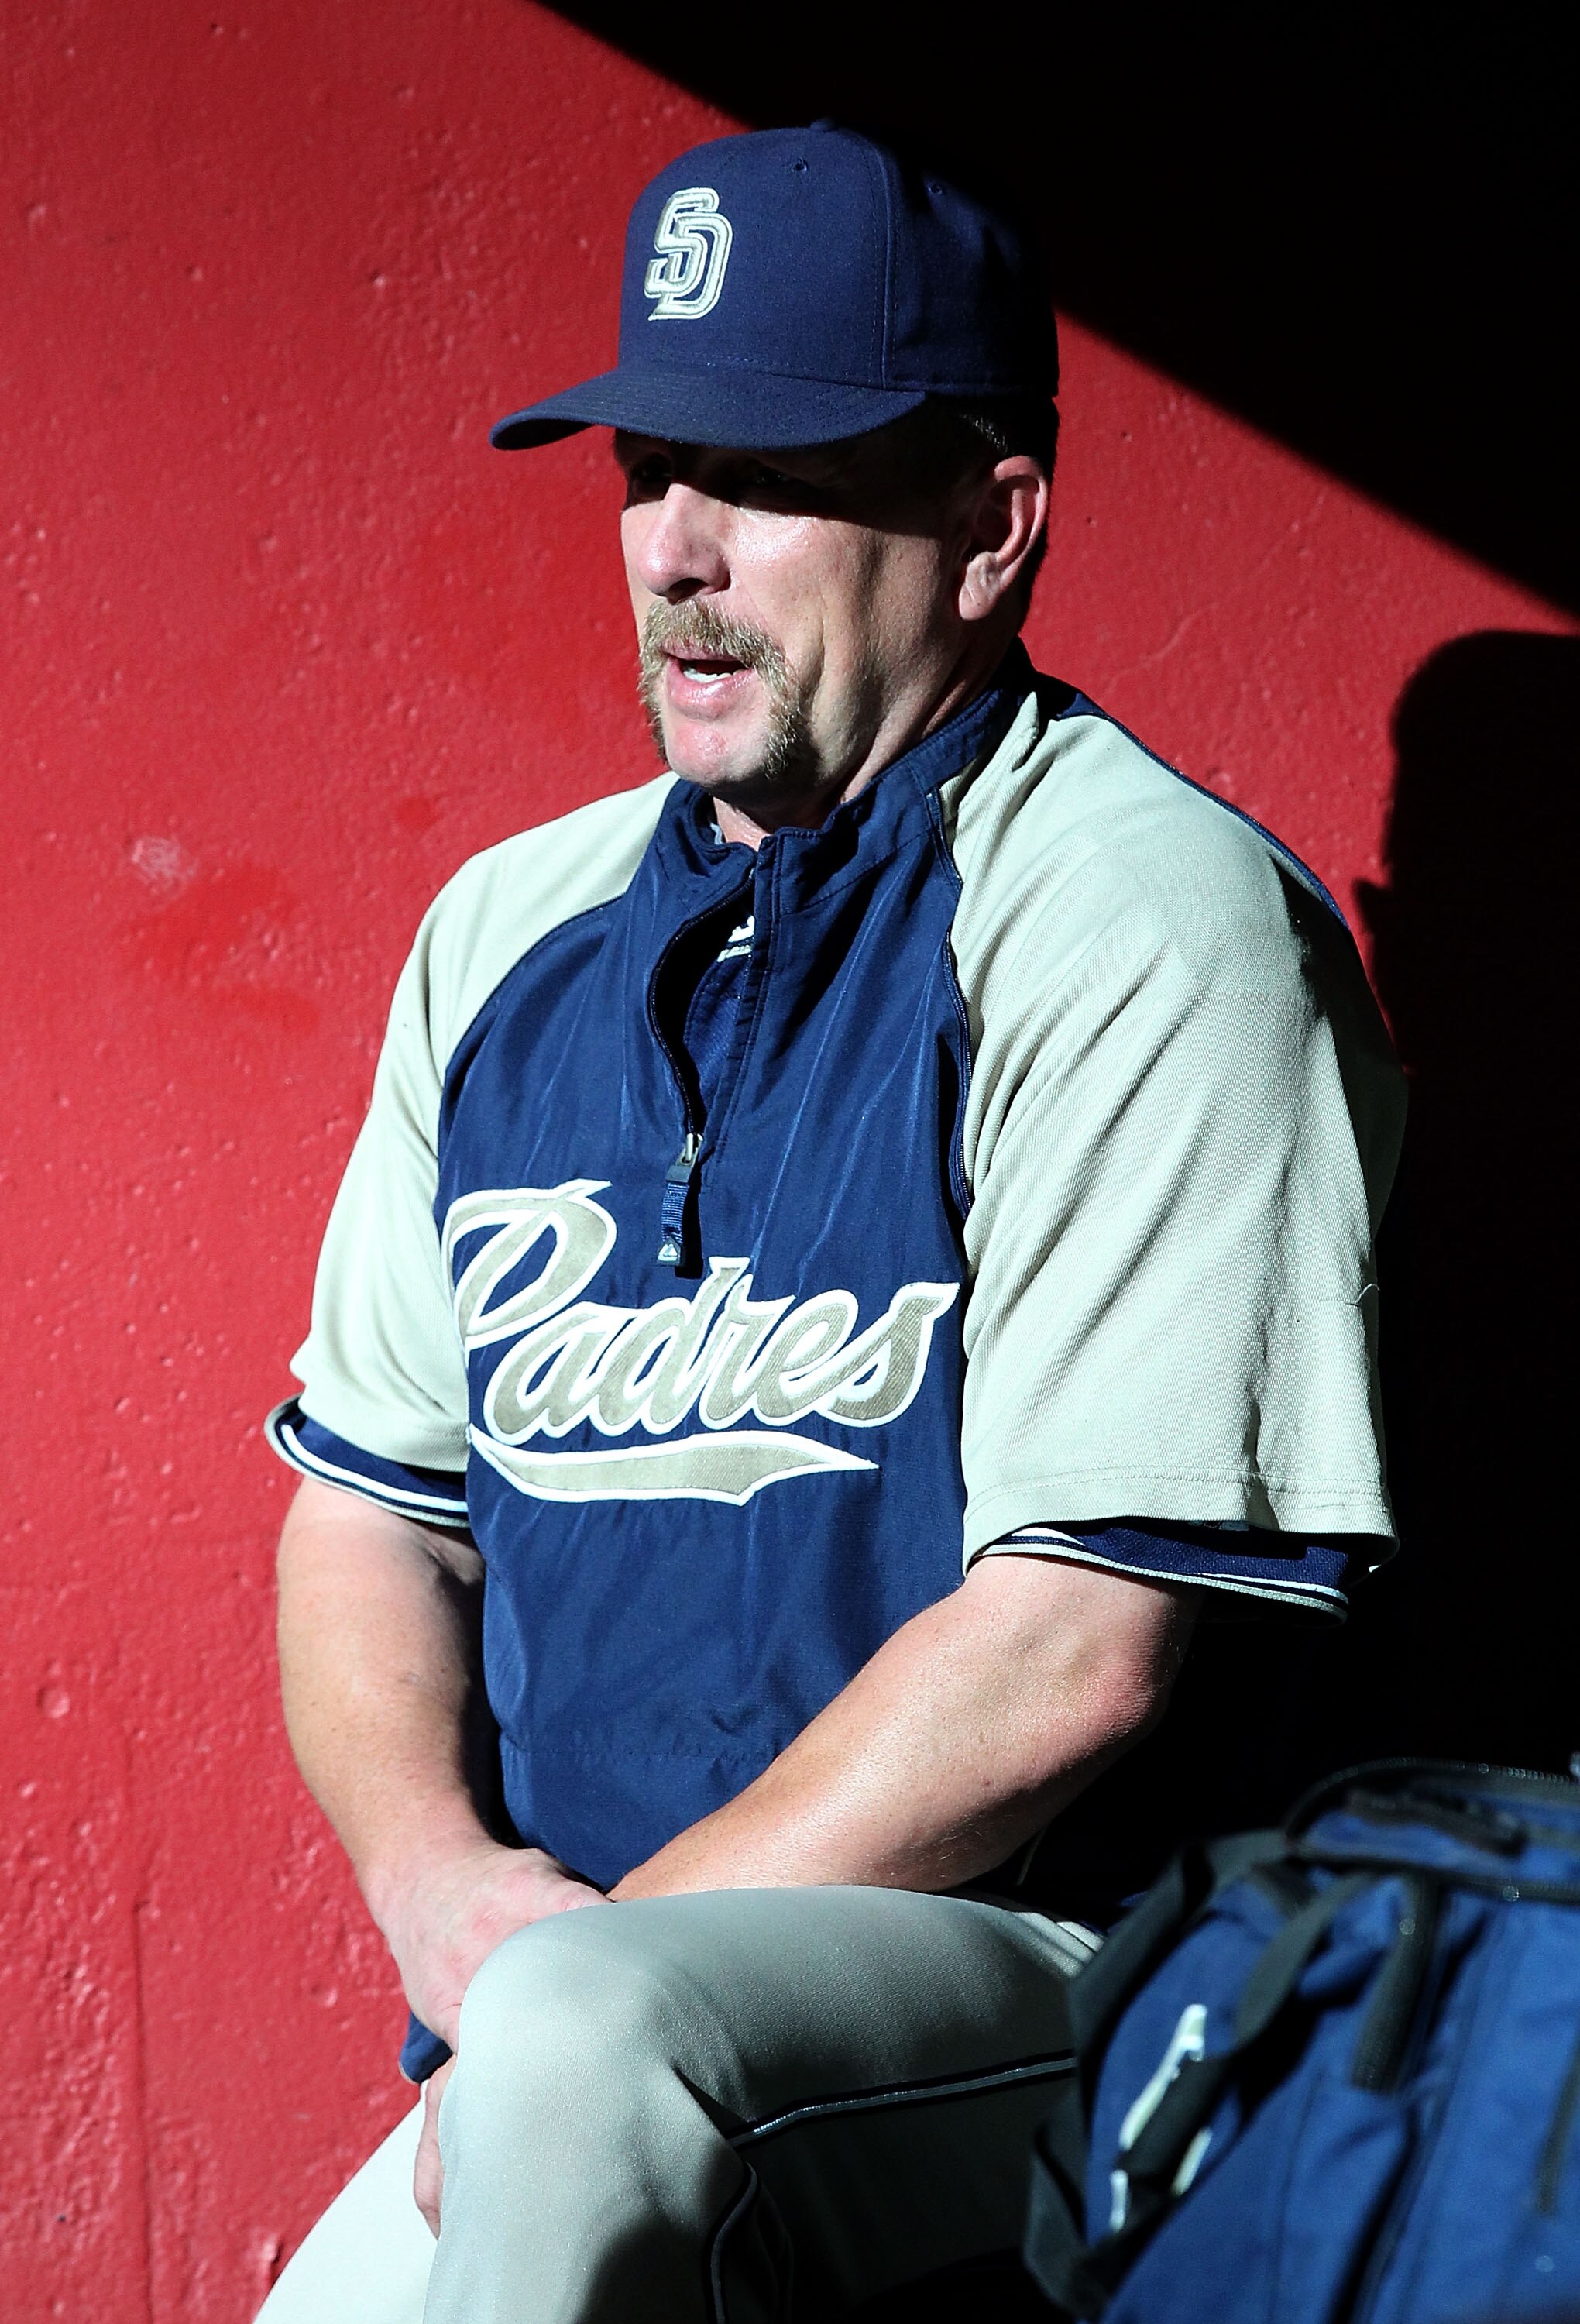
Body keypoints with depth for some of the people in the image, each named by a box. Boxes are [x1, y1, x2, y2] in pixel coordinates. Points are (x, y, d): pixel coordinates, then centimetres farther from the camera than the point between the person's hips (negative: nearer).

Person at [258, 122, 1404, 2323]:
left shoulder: (1154, 924, -9)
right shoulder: (514, 930, 12)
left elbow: (1068, 1651, -16)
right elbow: (370, 1503, 14)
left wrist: (561, 1980, -15)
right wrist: (442, 1882, -6)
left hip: (1049, 1976, -6)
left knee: (593, 2041, -33)